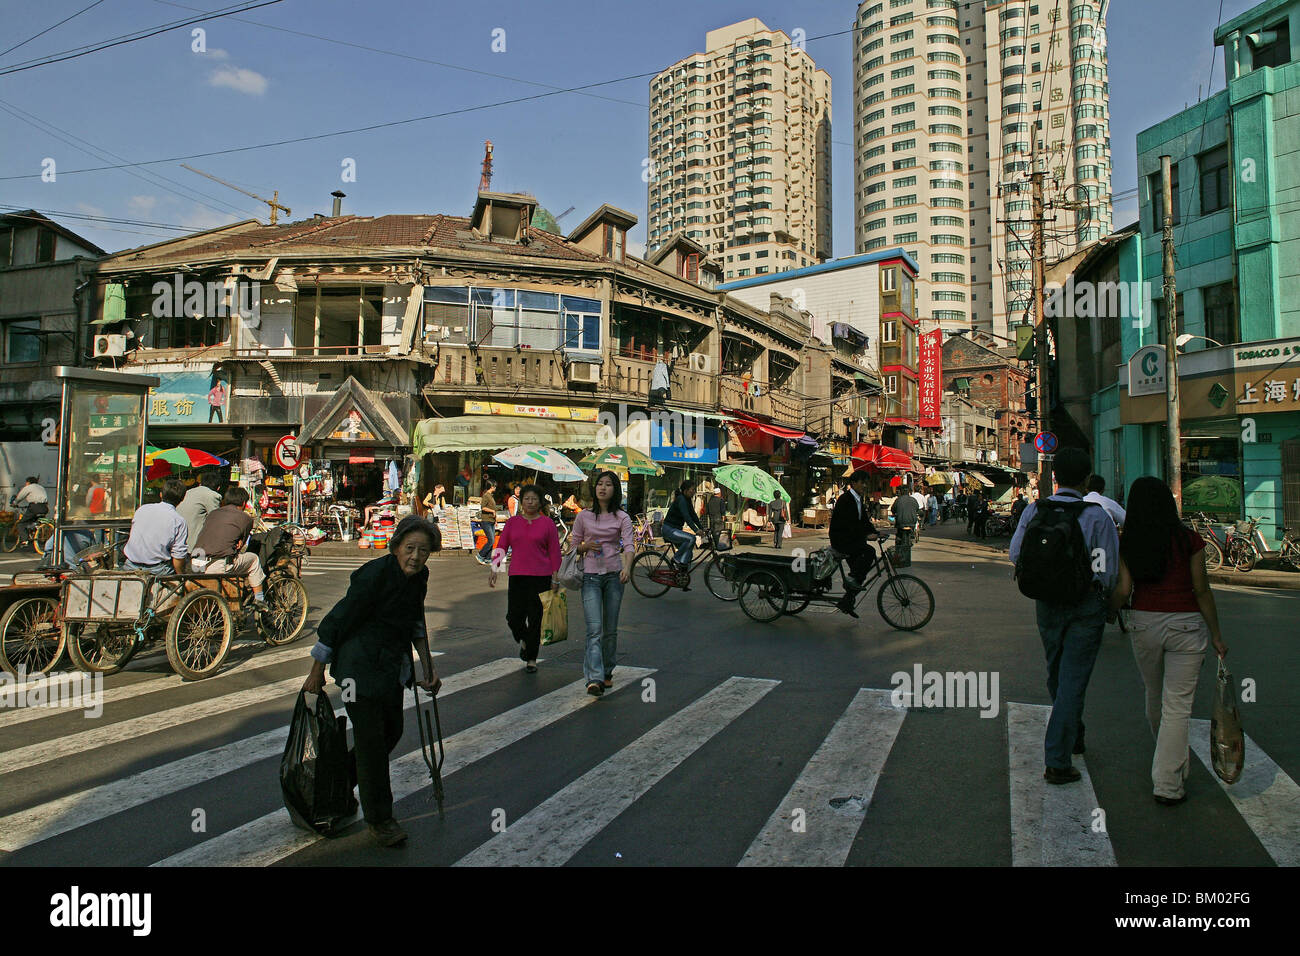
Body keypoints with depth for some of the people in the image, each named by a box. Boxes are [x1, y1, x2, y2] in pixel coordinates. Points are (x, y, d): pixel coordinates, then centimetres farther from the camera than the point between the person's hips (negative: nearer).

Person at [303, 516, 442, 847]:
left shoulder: (419, 576, -2)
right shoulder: (374, 574, -24)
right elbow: (339, 620, -17)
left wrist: (428, 666, 10)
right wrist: (316, 673, -10)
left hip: (393, 664, 8)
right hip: (360, 665, -8)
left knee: (392, 731, 16)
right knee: (371, 738, -2)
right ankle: (378, 818, 15)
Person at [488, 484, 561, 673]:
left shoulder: (547, 523, 3)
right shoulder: (512, 522, 11)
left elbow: (554, 552, 2)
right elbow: (501, 546, 10)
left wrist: (555, 578, -2)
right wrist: (494, 569, -3)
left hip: (541, 577, -2)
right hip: (517, 576, 2)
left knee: (535, 619, 0)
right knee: (514, 617, 0)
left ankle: (531, 659, 13)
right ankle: (524, 641, 33)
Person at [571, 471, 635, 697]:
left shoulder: (622, 517, 2)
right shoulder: (584, 516, 5)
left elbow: (628, 545, -11)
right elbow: (575, 547, 12)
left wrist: (627, 567, -30)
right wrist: (588, 546, -10)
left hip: (614, 575, 1)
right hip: (590, 576, -1)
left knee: (611, 629, 9)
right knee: (594, 629, -13)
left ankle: (607, 672, 27)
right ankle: (594, 679, -20)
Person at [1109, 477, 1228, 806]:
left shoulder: (1126, 543, -4)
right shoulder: (1189, 539, -7)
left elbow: (1123, 590, -8)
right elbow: (1202, 590, -5)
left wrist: (1109, 610, 12)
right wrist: (1216, 635, 4)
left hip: (1143, 622, 2)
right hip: (1185, 625, -2)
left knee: (1154, 697, 20)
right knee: (1177, 705, 2)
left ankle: (1173, 764, 42)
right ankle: (1168, 784, 3)